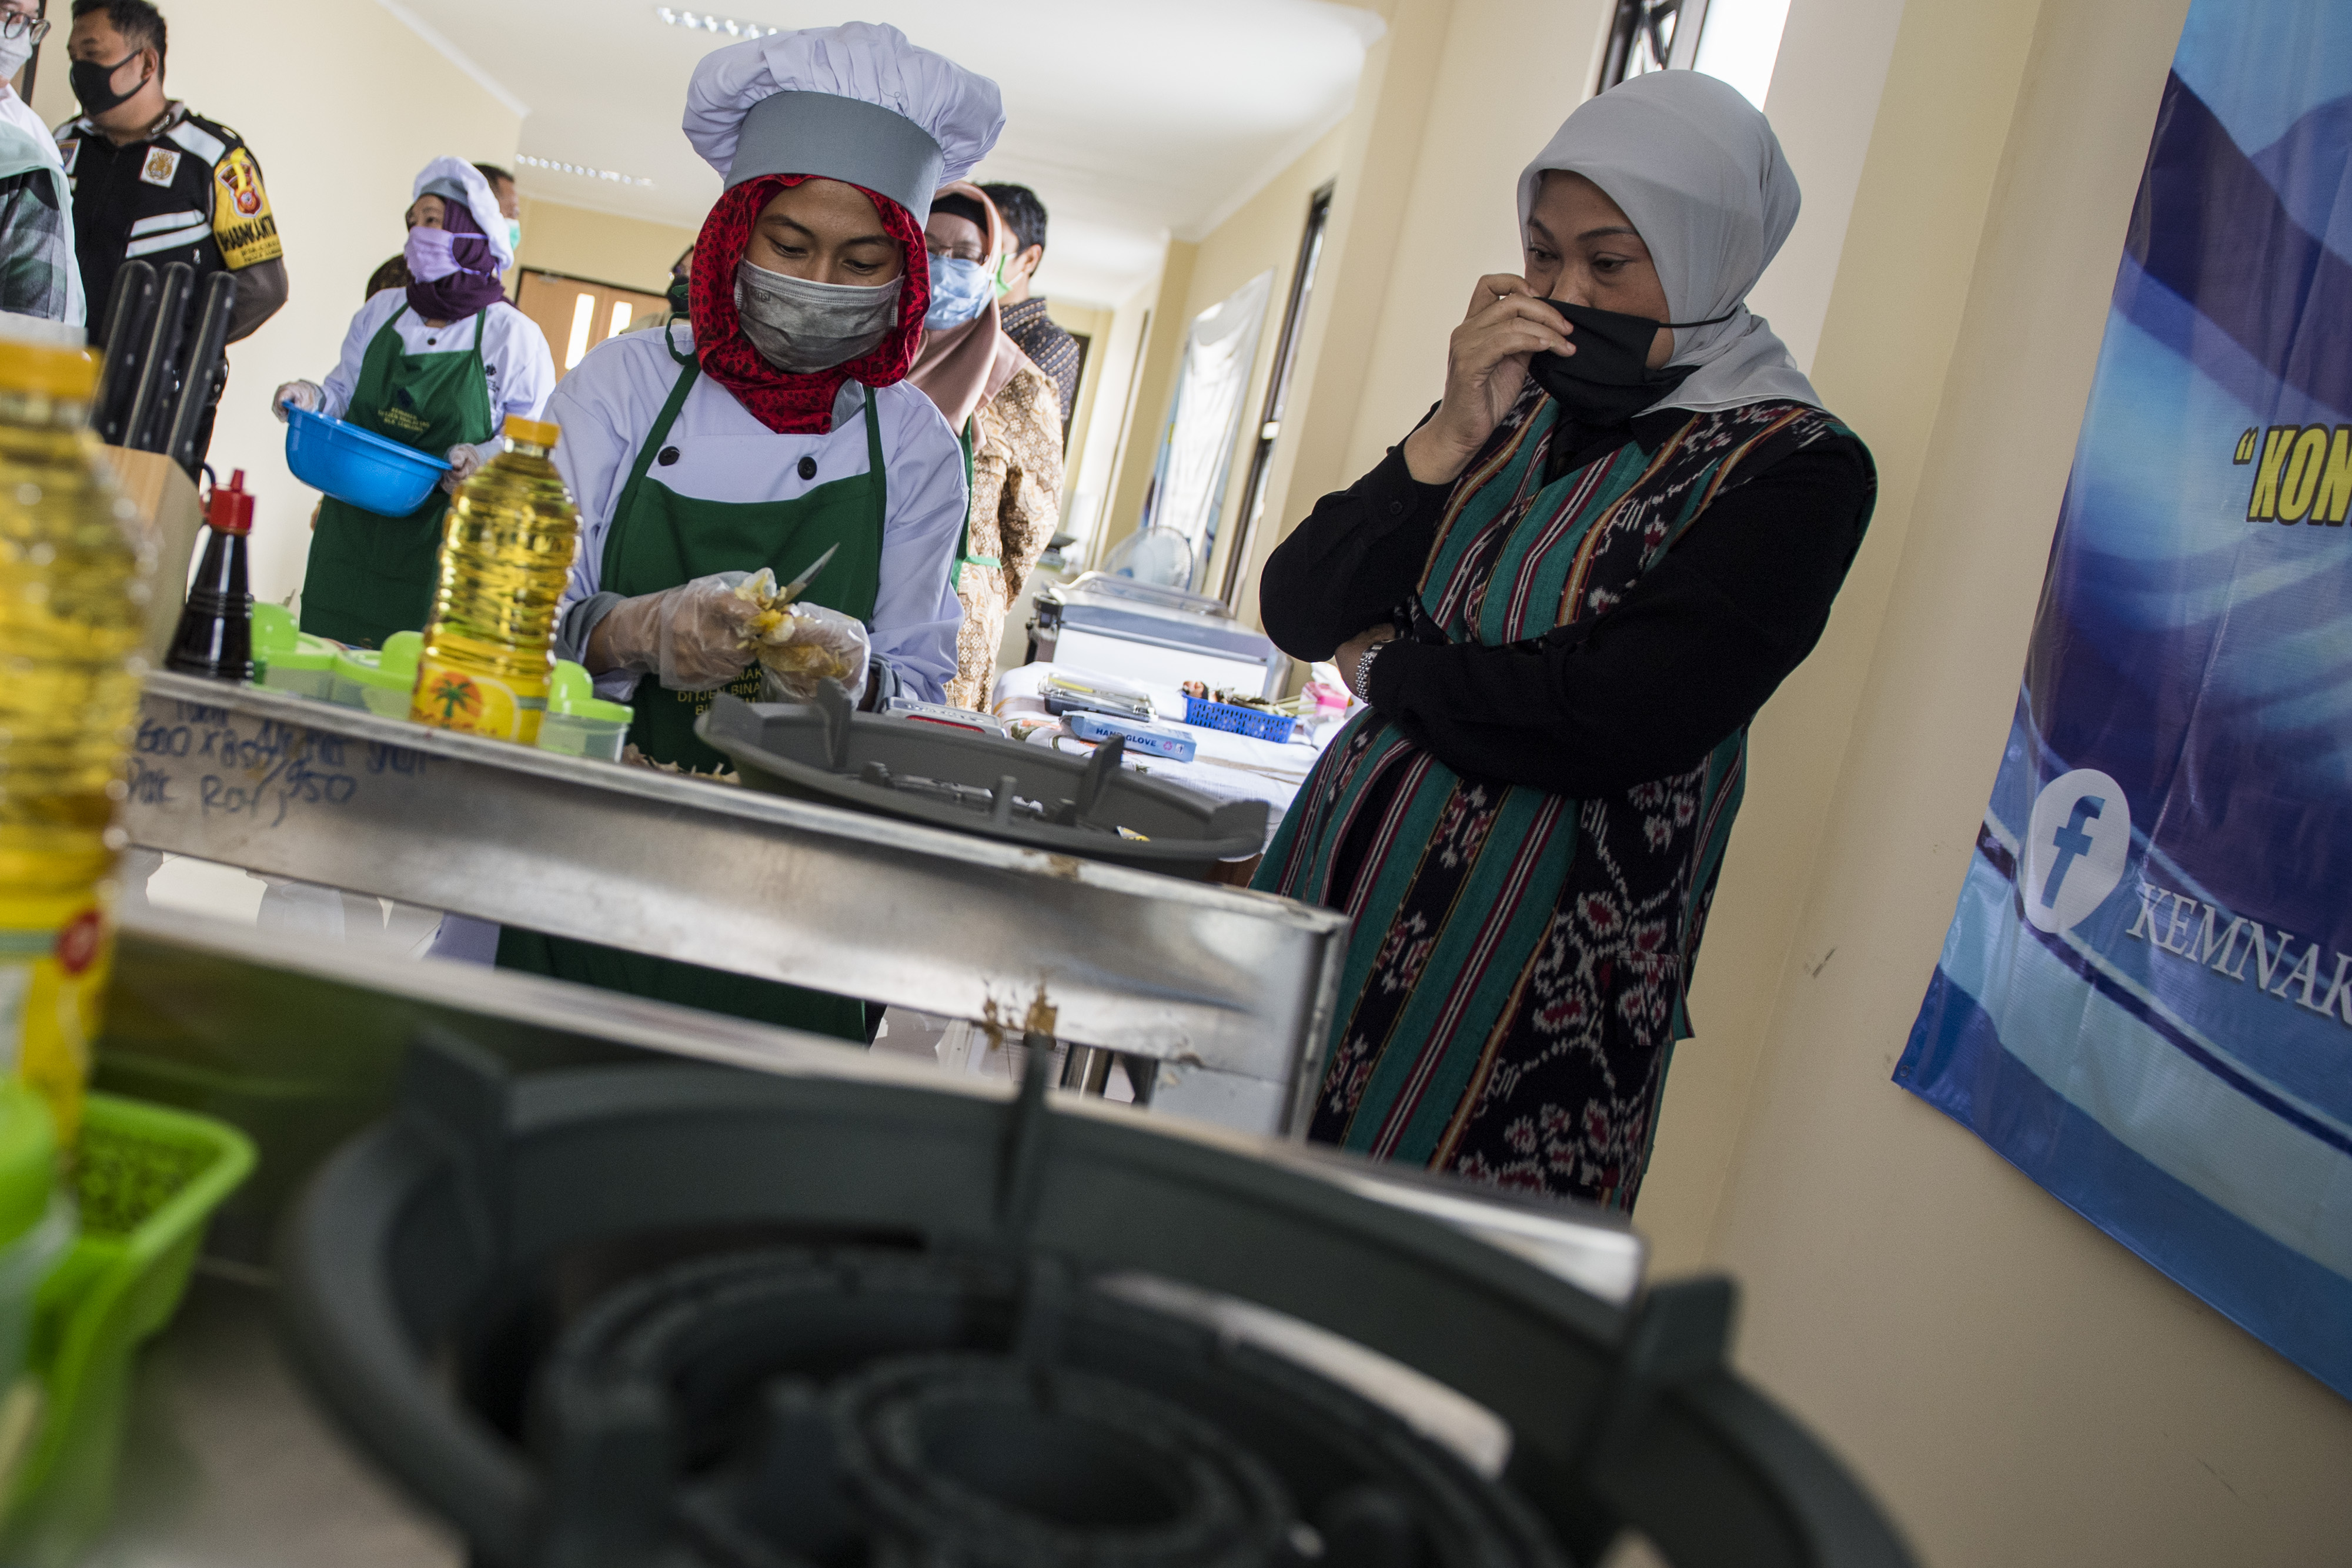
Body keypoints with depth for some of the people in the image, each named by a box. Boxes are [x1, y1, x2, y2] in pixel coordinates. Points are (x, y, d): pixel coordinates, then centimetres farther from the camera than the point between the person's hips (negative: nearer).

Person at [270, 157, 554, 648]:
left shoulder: (513, 335, -4)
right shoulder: (381, 311, 10)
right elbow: (344, 393, 22)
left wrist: (486, 460, -22)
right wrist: (313, 397, 0)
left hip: (438, 549, -4)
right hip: (351, 530, 5)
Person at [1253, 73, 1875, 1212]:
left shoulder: (1791, 467, -7)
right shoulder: (1510, 404, 9)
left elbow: (1622, 718, -18)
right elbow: (1298, 614, 3)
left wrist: (1388, 668, -5)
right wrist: (1451, 438, -9)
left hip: (1528, 981, -5)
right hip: (1337, 892, 5)